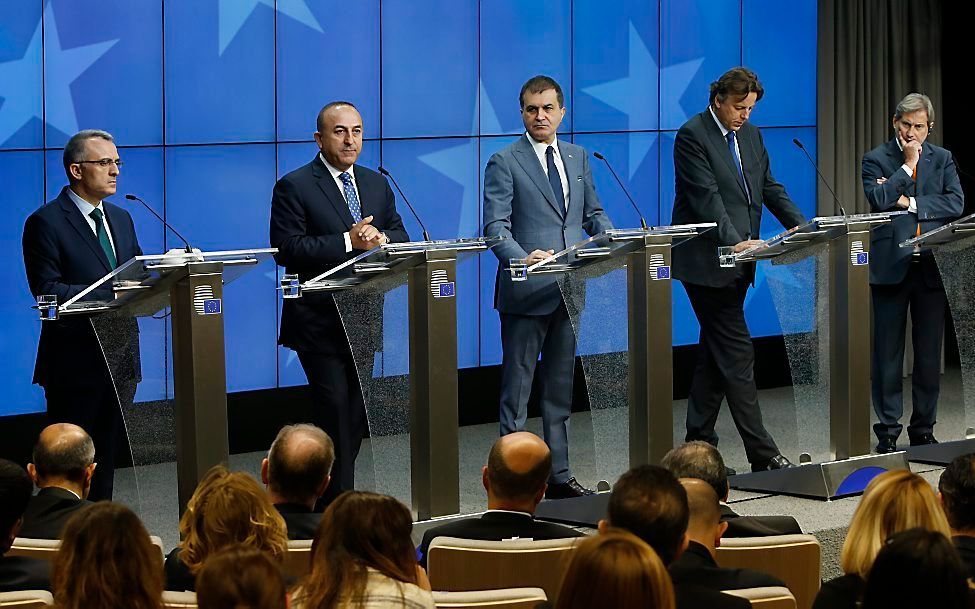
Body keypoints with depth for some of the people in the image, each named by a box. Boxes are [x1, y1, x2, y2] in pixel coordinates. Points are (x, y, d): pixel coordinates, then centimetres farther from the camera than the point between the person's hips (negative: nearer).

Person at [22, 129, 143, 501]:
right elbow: (47, 290, -16)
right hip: (76, 360, -7)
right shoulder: (46, 222, -8)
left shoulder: (120, 219, 16)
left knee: (106, 455, 12)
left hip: (120, 357, 7)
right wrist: (111, 295, -24)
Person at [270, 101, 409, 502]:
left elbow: (401, 238, 12)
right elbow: (286, 248, -16)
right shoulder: (294, 187, -6)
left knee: (357, 410, 11)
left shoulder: (376, 184, 14)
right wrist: (348, 241, -22)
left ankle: (334, 491, 23)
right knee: (335, 407, -10)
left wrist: (382, 240, -12)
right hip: (319, 322, -6)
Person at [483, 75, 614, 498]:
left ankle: (559, 475, 20)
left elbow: (593, 214, 18)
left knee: (561, 387, 13)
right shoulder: (504, 163, -5)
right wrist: (524, 258, -30)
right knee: (517, 388, -1)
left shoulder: (577, 157, 14)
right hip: (526, 291, -6)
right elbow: (496, 227, -13)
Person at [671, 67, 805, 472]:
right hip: (707, 261, -8)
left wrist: (801, 225, -1)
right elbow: (706, 197, -19)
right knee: (736, 352, -9)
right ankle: (762, 453, -10)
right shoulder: (692, 136, -11)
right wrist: (734, 241, -29)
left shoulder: (751, 135, 14)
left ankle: (698, 443, 19)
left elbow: (769, 188, 14)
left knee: (715, 353, 12)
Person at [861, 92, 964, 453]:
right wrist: (908, 165, -9)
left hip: (931, 269, 2)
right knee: (888, 353, 1)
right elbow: (878, 200, -13)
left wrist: (910, 202, -10)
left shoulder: (942, 160, 12)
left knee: (929, 353, 5)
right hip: (891, 267, -2)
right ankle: (887, 431, 8)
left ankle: (924, 430, 14)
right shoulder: (876, 160, 4)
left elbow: (956, 204, -2)